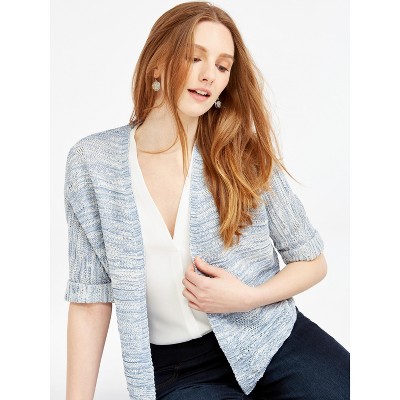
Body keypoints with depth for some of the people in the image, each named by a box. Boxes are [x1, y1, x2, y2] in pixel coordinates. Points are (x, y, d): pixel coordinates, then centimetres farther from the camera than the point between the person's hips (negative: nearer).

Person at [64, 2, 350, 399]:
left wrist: (247, 297, -12)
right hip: (176, 368, -1)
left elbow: (312, 261, 5)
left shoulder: (246, 157, -4)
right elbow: (90, 300, -2)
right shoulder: (93, 160, -5)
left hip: (276, 340, 2)